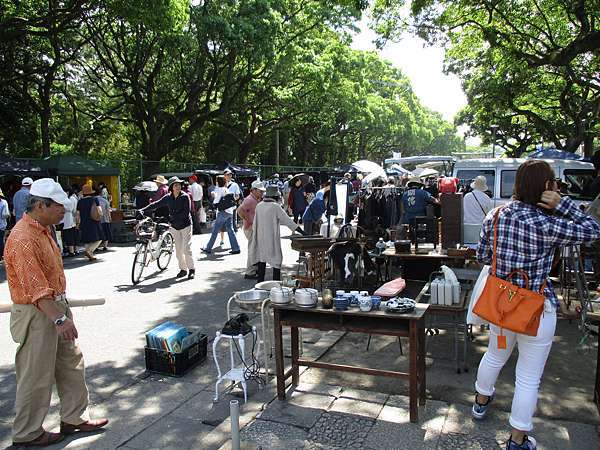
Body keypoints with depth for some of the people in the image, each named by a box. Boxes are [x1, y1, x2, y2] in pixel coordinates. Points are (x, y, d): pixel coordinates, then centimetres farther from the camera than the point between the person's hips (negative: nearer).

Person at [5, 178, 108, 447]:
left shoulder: (43, 229, 9)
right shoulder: (23, 239, -23)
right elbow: (36, 288, -28)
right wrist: (59, 319, -31)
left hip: (55, 306, 10)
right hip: (37, 315, -10)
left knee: (72, 364, 17)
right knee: (37, 377, 5)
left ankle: (75, 418, 32)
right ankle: (27, 434, 24)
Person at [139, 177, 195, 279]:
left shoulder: (185, 197, -12)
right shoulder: (168, 198, 1)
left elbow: (186, 212, -18)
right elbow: (156, 204, 2)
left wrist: (172, 217, -21)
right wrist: (142, 210, -7)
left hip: (185, 225, -4)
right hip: (174, 227, 4)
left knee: (186, 249, -9)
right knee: (178, 250, 5)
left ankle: (191, 269, 2)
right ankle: (183, 269, 16)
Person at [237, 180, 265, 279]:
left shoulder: (257, 200, 13)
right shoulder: (249, 200, -18)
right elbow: (240, 210, -30)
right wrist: (248, 221, -24)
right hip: (250, 228, -10)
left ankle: (254, 270, 29)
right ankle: (249, 273, 1)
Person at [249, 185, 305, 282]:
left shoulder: (259, 206, 2)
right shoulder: (275, 207, -14)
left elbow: (255, 223, 8)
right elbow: (288, 221, -14)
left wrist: (255, 237, 19)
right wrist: (302, 232, -10)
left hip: (260, 238, 5)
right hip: (272, 238, -5)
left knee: (261, 259, 15)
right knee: (276, 259, 6)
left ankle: (260, 281, 20)